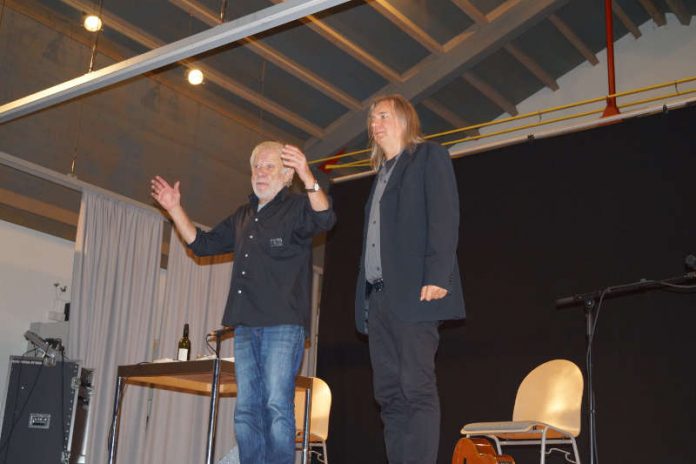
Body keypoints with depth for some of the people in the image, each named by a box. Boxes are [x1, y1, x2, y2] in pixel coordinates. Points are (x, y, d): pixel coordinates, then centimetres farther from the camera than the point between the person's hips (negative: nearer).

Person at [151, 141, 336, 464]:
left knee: (277, 406, -12)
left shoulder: (297, 208, 2)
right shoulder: (243, 217, 23)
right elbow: (202, 244, 28)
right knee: (247, 410, 5)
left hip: (283, 324, -7)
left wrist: (307, 177, -35)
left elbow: (325, 219, -20)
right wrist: (175, 209, 20)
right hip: (246, 326, 7)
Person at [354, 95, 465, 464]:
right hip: (378, 295, 7)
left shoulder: (429, 157, 7)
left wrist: (437, 277, -19)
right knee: (389, 394, 2)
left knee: (417, 388, -11)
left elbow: (444, 219, -7)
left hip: (414, 291, -7)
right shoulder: (381, 175, 27)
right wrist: (365, 295, 10)